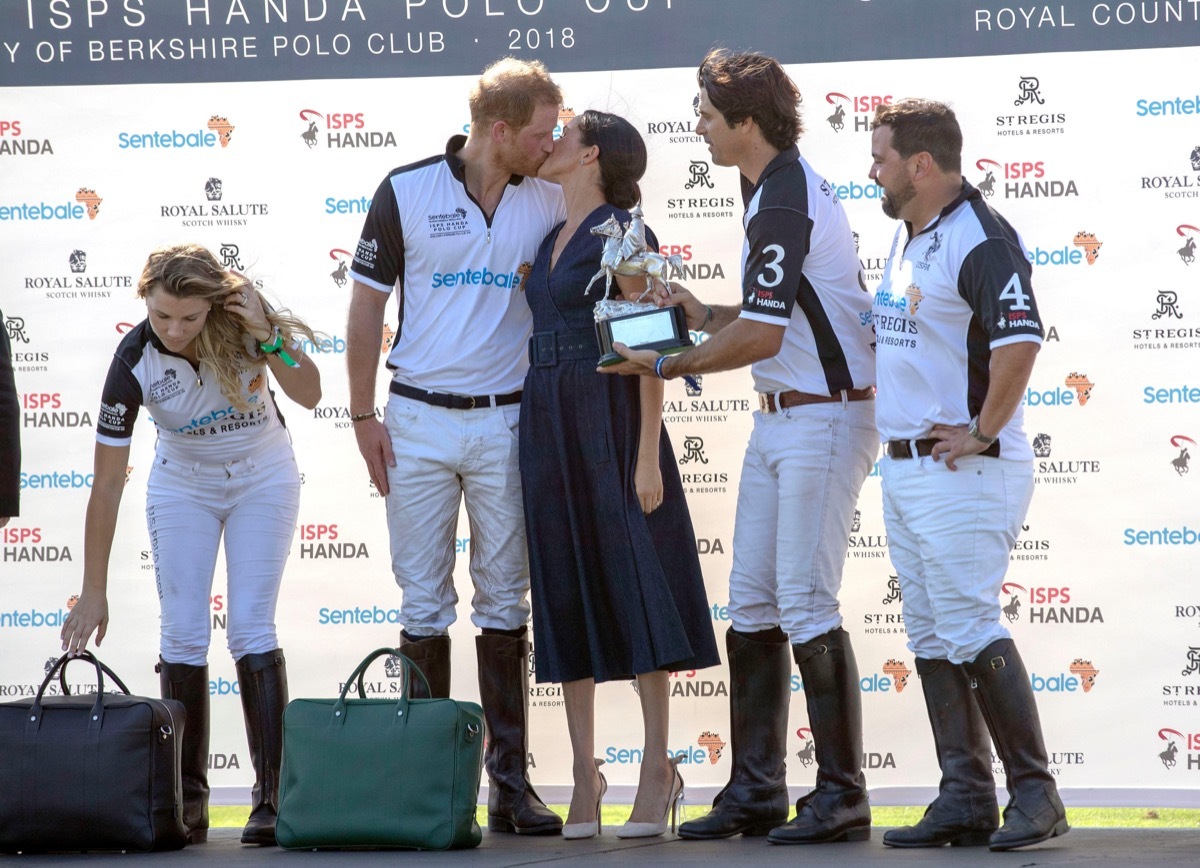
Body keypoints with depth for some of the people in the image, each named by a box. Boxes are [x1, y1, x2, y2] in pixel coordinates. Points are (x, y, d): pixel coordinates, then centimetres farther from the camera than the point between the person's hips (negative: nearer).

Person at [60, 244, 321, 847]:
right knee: (183, 635, -8)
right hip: (182, 486, 0)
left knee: (251, 630, -11)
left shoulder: (243, 317, -24)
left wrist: (268, 339, -30)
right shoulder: (134, 362, -25)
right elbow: (106, 485, -22)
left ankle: (272, 797, -9)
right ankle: (187, 801, 0)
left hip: (262, 479, 0)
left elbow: (309, 395, -12)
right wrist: (93, 592, -23)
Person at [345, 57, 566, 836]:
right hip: (420, 420, -2)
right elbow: (368, 304, 1)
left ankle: (511, 783, 7)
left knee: (505, 603, 4)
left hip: (507, 421, 2)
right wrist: (363, 415, -1)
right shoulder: (406, 192, -5)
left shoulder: (550, 201, 2)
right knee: (424, 605, 3)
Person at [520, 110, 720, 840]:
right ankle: (585, 772, 9)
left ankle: (659, 769, -1)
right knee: (566, 593, 5)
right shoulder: (553, 241, 17)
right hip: (548, 421, 7)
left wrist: (647, 454, -16)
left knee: (633, 584, -5)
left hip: (609, 417, -7)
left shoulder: (622, 233, -5)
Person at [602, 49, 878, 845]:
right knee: (753, 604, 9)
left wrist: (668, 365, -8)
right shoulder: (775, 189, 14)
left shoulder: (785, 204, -18)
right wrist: (702, 313, 8)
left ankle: (842, 795, -3)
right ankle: (757, 791, 14)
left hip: (823, 418, -10)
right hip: (780, 420, 10)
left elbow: (761, 336, -19)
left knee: (806, 605, -9)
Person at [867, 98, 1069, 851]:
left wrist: (983, 432, -20)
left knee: (970, 632, -12)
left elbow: (1020, 340, -27)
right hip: (903, 467, 10)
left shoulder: (980, 238, -15)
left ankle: (1035, 793, -6)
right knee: (931, 640, 9)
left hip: (962, 471, -10)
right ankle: (965, 799, 12)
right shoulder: (907, 236, 16)